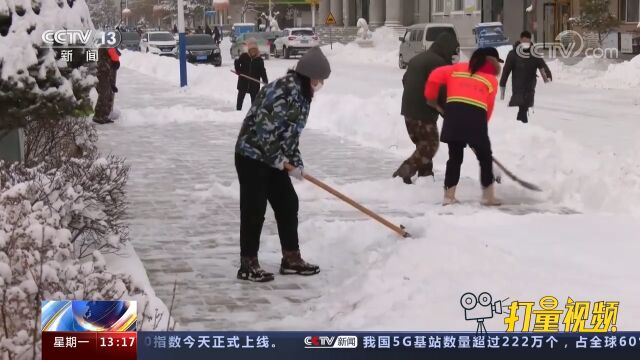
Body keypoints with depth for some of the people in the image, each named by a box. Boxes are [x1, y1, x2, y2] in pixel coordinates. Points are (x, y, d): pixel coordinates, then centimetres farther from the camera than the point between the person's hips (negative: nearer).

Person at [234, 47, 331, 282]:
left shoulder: (302, 93, 8)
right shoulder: (285, 92, -25)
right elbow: (265, 129, -28)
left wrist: (296, 161, 8)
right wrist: (279, 160, -17)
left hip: (273, 159, 10)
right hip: (252, 156, -10)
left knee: (288, 204, 12)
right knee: (254, 210, -3)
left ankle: (291, 259, 21)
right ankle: (248, 265, 6)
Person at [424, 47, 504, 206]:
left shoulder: (458, 68, 25)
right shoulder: (492, 79, 18)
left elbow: (435, 76, 16)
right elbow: (488, 107, 11)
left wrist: (431, 98, 29)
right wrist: (480, 126, 19)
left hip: (453, 113, 3)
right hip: (476, 115, -3)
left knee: (455, 157, 16)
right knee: (485, 157, 15)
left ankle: (449, 196, 16)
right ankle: (488, 196, 19)